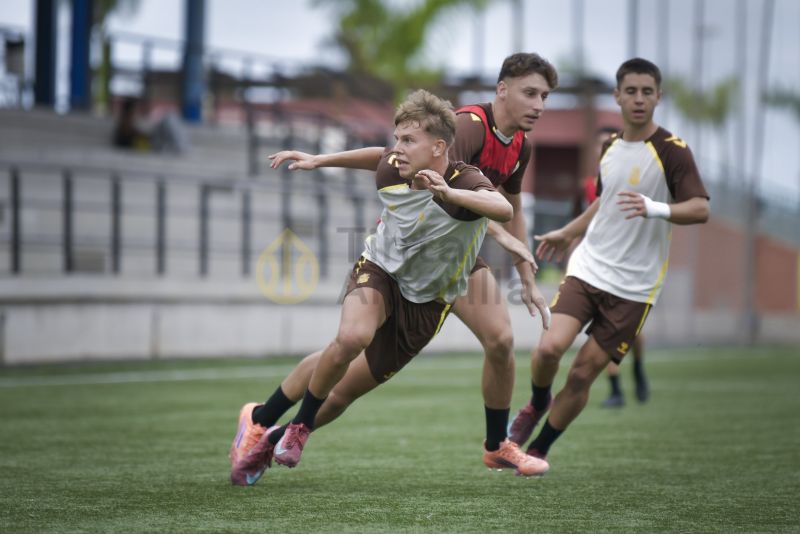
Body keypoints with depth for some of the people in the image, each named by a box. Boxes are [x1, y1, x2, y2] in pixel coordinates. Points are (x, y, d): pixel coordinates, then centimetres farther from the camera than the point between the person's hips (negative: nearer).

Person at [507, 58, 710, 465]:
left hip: (634, 286, -4)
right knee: (550, 347, -17)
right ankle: (537, 405, 15)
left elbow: (700, 209, -18)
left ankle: (538, 448, 17)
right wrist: (567, 233, 37)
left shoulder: (672, 151, -9)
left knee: (582, 374, -4)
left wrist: (656, 209, -35)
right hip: (588, 267, 4)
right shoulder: (610, 149, 10)